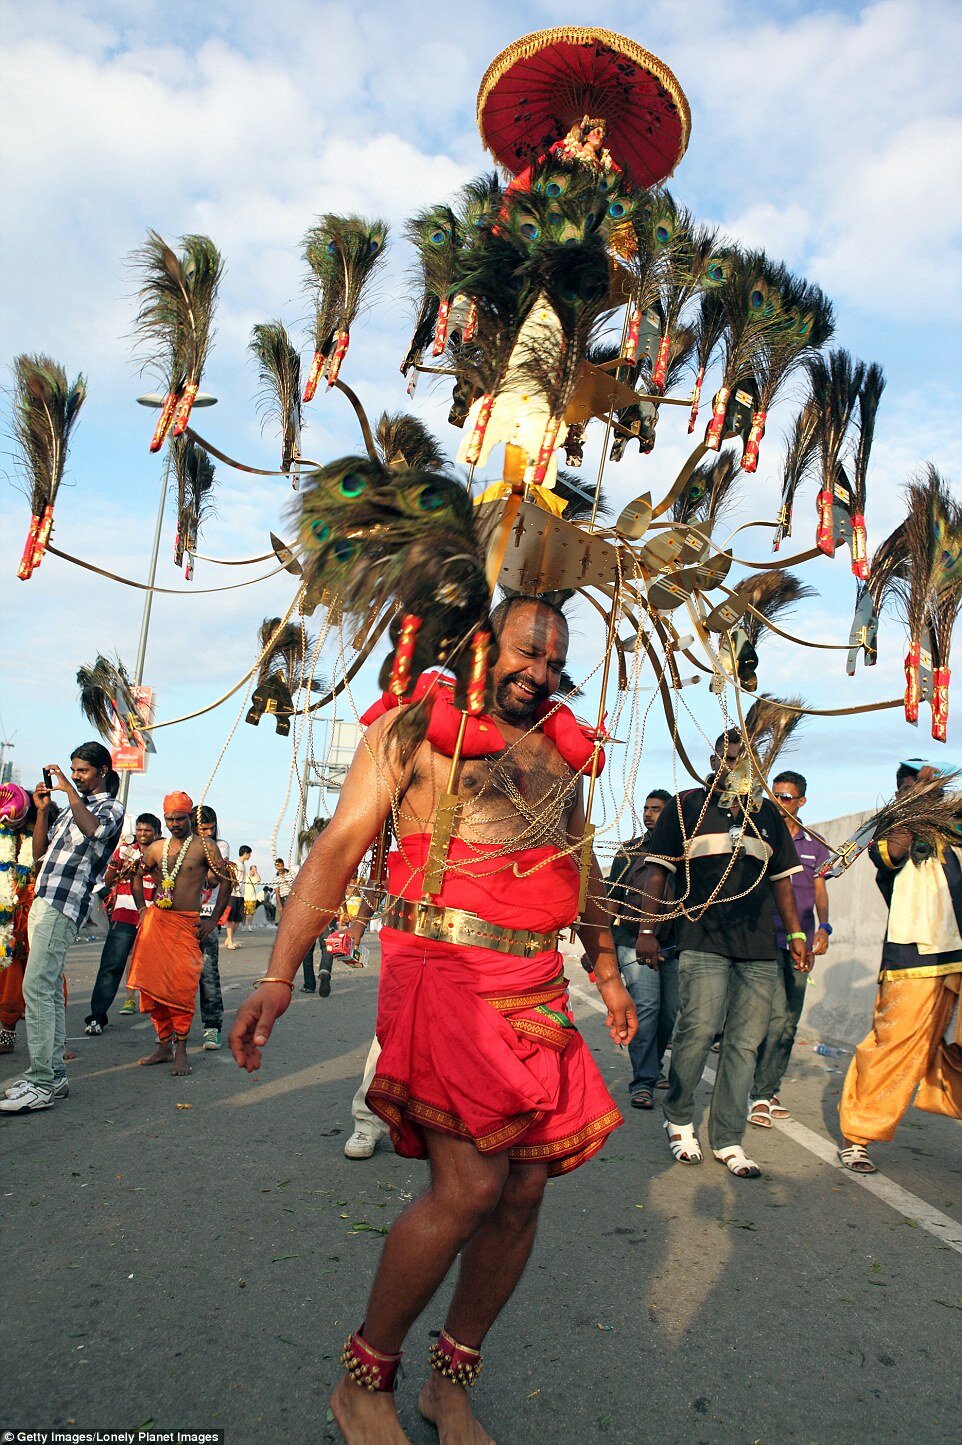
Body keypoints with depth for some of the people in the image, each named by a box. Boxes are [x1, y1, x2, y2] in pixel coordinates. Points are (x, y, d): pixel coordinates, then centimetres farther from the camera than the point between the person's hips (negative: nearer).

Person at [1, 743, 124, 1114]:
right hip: (42, 902, 8)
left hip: (64, 906, -8)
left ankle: (41, 1085, -16)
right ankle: (54, 1075, 12)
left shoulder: (111, 808, -1)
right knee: (49, 989, 8)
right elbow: (40, 851, 22)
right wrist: (42, 809, 10)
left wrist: (69, 789, -18)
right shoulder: (72, 805, 22)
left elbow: (92, 829, -25)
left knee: (36, 987, -16)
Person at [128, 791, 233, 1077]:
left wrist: (213, 920, -4)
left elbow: (225, 881, -2)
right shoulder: (156, 848, 11)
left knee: (182, 987, -12)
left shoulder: (204, 846, -1)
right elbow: (138, 876, 24)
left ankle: (181, 1051, -3)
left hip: (187, 924, -4)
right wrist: (142, 909, 13)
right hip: (156, 921, 4)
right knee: (153, 984, 4)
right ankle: (164, 1046, 17)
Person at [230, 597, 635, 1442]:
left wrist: (608, 974, 27)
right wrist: (279, 975, -14)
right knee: (471, 1186, -11)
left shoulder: (563, 753, 17)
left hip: (538, 989, 6)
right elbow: (341, 845, -7)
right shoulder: (420, 726, -1)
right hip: (445, 978, -6)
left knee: (525, 1191, 7)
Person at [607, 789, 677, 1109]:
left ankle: (652, 1068, 29)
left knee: (669, 1011, 7)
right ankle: (643, 1082, -9)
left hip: (673, 946, 2)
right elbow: (612, 899, 10)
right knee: (646, 1006, -14)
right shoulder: (629, 851, 9)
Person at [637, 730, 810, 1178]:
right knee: (699, 1027, -15)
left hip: (759, 947, 4)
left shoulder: (767, 815, 17)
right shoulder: (686, 807, 5)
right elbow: (657, 872, 3)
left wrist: (795, 933, 16)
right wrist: (647, 929, -4)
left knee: (745, 1040, 3)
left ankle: (727, 1140, 14)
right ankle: (678, 1120, 9)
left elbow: (781, 879, 22)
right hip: (703, 940, -4)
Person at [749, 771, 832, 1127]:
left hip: (801, 941, 4)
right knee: (776, 1014, -15)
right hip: (766, 939, -4)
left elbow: (820, 891, 15)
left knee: (790, 1022, 7)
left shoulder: (815, 845, 13)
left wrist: (823, 928, 0)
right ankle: (761, 1095, -6)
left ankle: (771, 1091, 17)